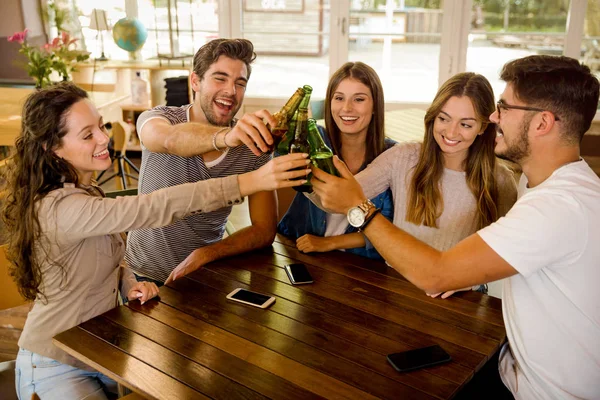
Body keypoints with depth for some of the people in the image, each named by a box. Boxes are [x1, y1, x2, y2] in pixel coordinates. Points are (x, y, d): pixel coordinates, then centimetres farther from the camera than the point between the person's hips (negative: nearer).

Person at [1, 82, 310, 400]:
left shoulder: (84, 192, 1)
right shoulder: (60, 208, -29)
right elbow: (155, 207, -40)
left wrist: (129, 284, -13)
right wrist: (251, 181, -44)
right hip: (56, 369, -7)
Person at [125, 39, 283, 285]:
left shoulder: (252, 147, -6)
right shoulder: (157, 118, -9)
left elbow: (265, 230, -7)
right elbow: (172, 140, -34)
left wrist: (204, 255, -20)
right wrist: (225, 136, -53)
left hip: (207, 274, 2)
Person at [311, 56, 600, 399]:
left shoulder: (561, 206, -30)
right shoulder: (547, 180, 1)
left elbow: (433, 275, -31)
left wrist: (357, 207, -23)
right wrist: (471, 274, -6)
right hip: (524, 365, 8)